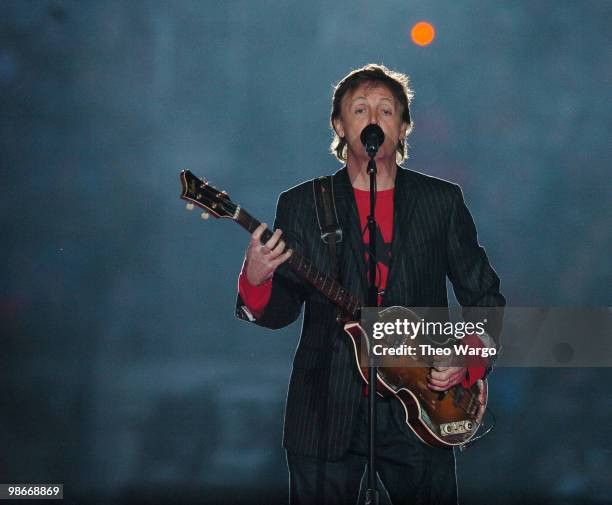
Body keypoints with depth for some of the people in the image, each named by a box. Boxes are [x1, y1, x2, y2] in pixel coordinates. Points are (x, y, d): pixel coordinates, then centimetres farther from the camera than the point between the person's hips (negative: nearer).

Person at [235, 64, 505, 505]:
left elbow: (485, 297, 10)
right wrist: (256, 280, -20)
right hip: (326, 415, 0)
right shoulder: (301, 205, 4)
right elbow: (281, 311, 1)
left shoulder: (442, 201, 6)